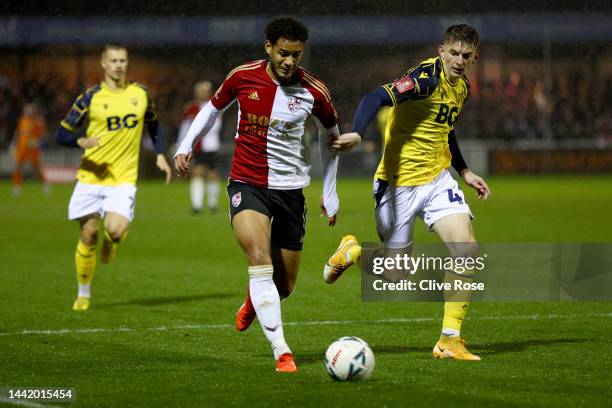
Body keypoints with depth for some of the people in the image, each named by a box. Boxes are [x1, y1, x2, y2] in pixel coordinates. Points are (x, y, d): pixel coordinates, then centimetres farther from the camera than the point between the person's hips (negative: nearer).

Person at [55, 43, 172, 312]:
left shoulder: (140, 94, 5)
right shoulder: (90, 98, -3)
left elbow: (153, 124, 23)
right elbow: (61, 134, -2)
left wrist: (160, 155, 11)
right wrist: (82, 141, -22)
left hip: (124, 178, 0)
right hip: (91, 176, 0)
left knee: (115, 230, -21)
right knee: (88, 235, 0)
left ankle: (110, 243, 17)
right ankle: (83, 294, 18)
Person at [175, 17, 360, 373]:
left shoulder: (314, 91, -7)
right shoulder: (243, 77, -7)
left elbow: (331, 137, 11)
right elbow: (213, 108, 14)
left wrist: (330, 195, 14)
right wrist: (186, 147, 5)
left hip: (290, 190, 1)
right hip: (246, 184, -1)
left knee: (284, 286, 7)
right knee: (260, 259, -25)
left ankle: (254, 300, 46)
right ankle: (282, 353, -24)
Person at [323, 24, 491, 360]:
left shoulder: (462, 87, 8)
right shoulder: (427, 77, -19)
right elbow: (377, 98, -34)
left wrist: (465, 172, 26)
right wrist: (355, 134, -51)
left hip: (437, 179, 7)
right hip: (399, 182, -7)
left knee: (467, 250, -13)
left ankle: (450, 340, -5)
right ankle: (351, 252, 35)